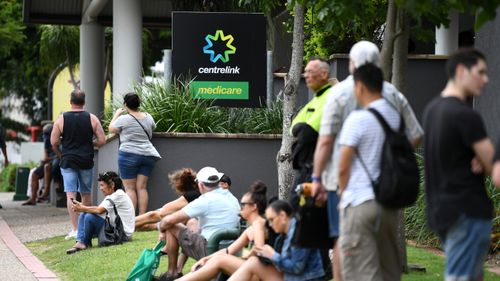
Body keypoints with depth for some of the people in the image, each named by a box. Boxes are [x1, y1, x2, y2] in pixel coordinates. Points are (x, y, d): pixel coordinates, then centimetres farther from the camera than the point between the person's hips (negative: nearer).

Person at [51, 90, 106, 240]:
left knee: (71, 195, -4)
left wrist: (60, 154, 14)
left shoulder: (61, 119, -3)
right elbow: (102, 140, -2)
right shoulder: (92, 118, -1)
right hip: (86, 160, 2)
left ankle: (75, 229, -11)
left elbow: (54, 142, -3)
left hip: (68, 161, -2)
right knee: (86, 194, 15)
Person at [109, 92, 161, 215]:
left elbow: (111, 129, 5)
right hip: (147, 155, 5)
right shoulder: (148, 117, 5)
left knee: (130, 188, -1)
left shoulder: (124, 119, -10)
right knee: (142, 187, 5)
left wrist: (117, 114, 16)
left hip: (129, 155, -5)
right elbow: (153, 129, 24)